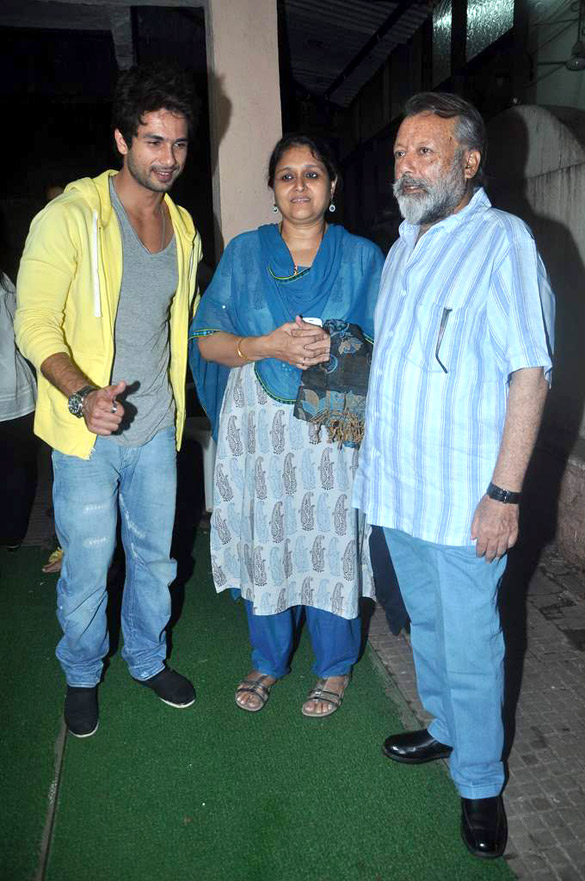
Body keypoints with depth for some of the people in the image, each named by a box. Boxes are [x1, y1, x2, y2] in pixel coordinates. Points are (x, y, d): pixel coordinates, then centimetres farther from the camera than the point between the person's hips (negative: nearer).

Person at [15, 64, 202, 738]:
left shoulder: (183, 228, 9)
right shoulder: (71, 216, -10)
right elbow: (35, 323, -14)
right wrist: (82, 395, -31)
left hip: (156, 429, 5)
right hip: (87, 434, -5)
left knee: (155, 559, 17)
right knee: (86, 572, 7)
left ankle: (147, 659, 41)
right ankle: (82, 676, 34)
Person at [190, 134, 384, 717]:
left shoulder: (361, 257, 6)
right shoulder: (244, 252, 7)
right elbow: (207, 339, 2)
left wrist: (335, 349, -15)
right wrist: (268, 346, -15)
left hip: (333, 425, -1)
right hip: (258, 423, 1)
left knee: (331, 539, 4)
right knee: (263, 538, 8)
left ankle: (334, 667, 28)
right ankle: (268, 660, 32)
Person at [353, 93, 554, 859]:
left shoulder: (501, 241, -11)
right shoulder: (404, 248, 13)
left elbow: (529, 373, -16)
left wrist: (505, 493, -19)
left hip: (462, 496, -7)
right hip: (398, 485, 7)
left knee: (470, 647, 6)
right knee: (426, 625, 22)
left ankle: (481, 784, 29)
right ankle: (445, 729, 45)